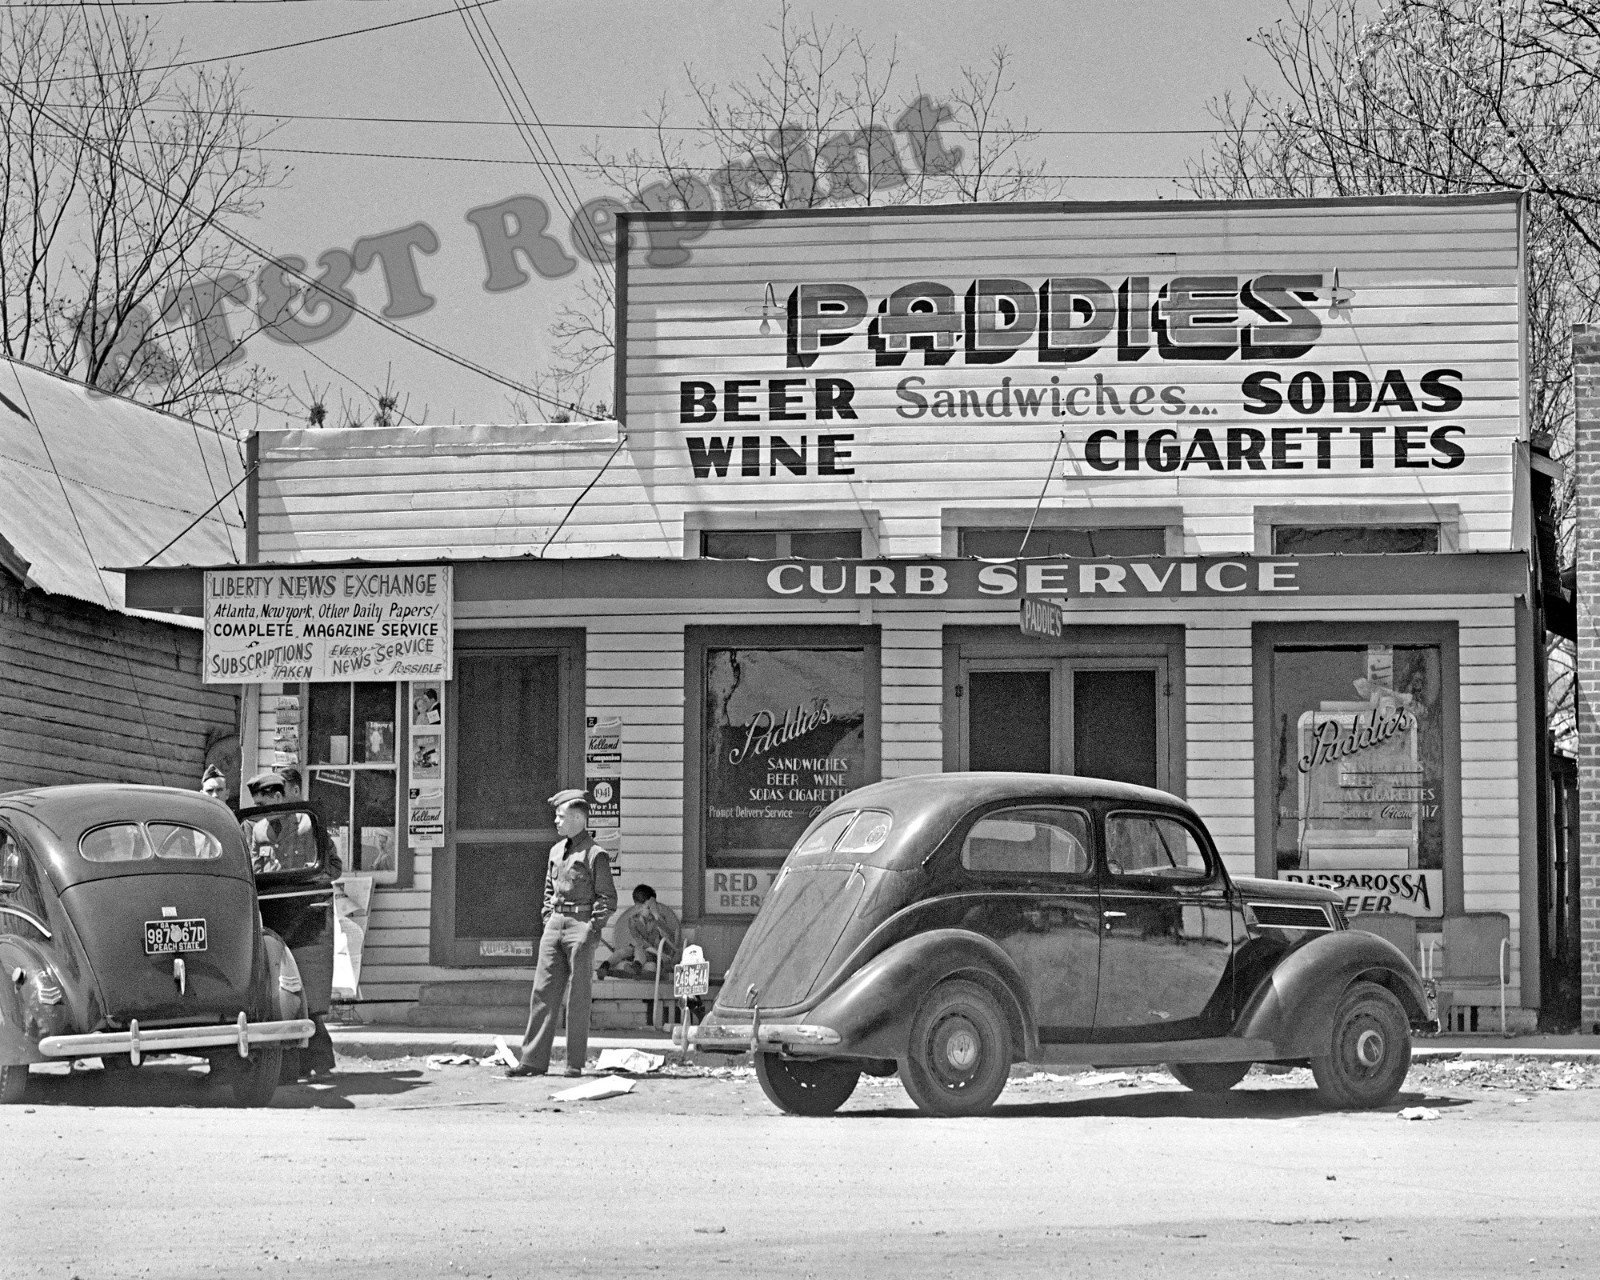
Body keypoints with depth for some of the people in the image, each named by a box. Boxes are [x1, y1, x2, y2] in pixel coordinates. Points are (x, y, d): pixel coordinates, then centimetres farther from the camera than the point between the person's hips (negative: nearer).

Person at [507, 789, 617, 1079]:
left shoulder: (595, 854, -7)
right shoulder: (556, 850, 14)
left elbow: (608, 900, -7)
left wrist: (591, 930, -13)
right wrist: (548, 920, 12)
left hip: (581, 926, -6)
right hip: (555, 925, 6)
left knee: (577, 997, -1)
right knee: (543, 992, 2)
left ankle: (575, 1063, 5)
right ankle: (533, 1060, 2)